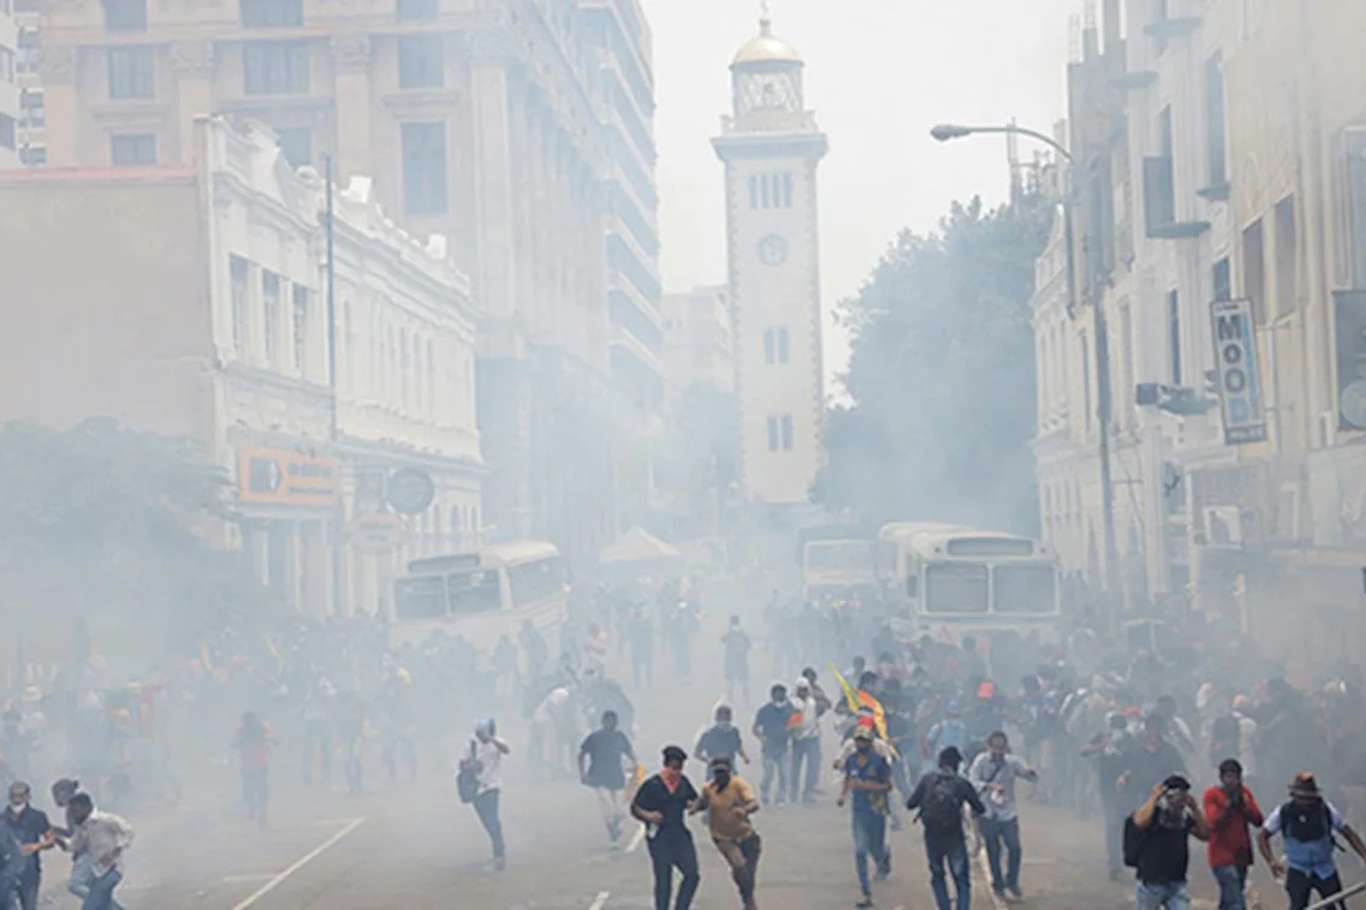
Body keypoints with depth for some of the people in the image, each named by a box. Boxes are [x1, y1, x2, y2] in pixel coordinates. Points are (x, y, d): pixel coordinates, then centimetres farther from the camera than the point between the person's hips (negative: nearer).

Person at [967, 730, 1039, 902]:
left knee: (1014, 848, -7)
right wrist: (990, 786, -34)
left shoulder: (1012, 761, -3)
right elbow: (972, 782, -18)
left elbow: (1034, 777, -5)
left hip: (1008, 813, 1)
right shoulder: (981, 761, -9)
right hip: (988, 814, -1)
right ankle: (998, 885, 22)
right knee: (993, 851, 5)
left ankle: (1012, 882, 14)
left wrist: (1029, 772, -30)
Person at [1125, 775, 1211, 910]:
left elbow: (1205, 834, 2)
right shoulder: (1153, 813, -11)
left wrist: (1195, 809, -5)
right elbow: (1139, 821, -33)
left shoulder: (1185, 817, 7)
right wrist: (1154, 797, -23)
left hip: (1177, 885, 4)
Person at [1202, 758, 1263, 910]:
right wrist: (1229, 804, -23)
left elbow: (1258, 820, 0)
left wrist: (1243, 802, -13)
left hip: (1241, 856, 6)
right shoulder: (1212, 795, -5)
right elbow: (1213, 822, -17)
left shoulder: (1245, 793, 10)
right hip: (1222, 857, -6)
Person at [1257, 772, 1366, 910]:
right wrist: (1271, 861, -21)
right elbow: (1262, 836, -6)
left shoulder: (1325, 809, -13)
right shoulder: (1283, 812, -14)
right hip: (1298, 872, -1)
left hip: (1325, 871, 1)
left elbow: (1349, 833, -5)